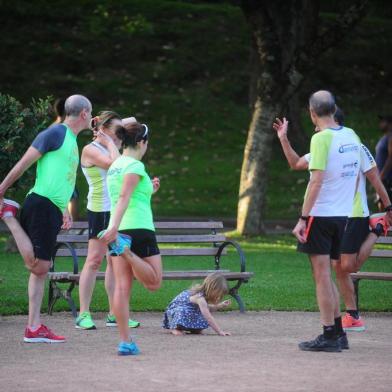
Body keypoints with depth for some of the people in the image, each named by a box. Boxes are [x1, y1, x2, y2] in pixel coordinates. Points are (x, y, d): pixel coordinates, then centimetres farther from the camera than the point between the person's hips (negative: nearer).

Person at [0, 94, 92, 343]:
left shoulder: (72, 140, 22)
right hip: (41, 205, -9)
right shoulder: (56, 133, -7)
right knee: (36, 264, -14)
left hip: (53, 210, 9)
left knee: (41, 268, 6)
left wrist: (64, 211, 23)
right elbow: (24, 163, -8)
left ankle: (34, 327, 5)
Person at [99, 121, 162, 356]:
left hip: (119, 230, 8)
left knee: (122, 287, 2)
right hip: (139, 229, -8)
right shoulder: (135, 166, -8)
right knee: (154, 282, 0)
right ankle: (125, 250, -20)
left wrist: (149, 191, 30)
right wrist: (115, 226, -31)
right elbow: (124, 198, -22)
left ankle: (126, 342, -2)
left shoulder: (115, 166, 17)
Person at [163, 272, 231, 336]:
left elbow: (206, 308, 12)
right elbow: (208, 317, -39)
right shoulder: (199, 298, -35)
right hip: (175, 311, -9)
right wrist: (219, 331, -41)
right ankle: (175, 328, -16)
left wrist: (220, 306, -1)